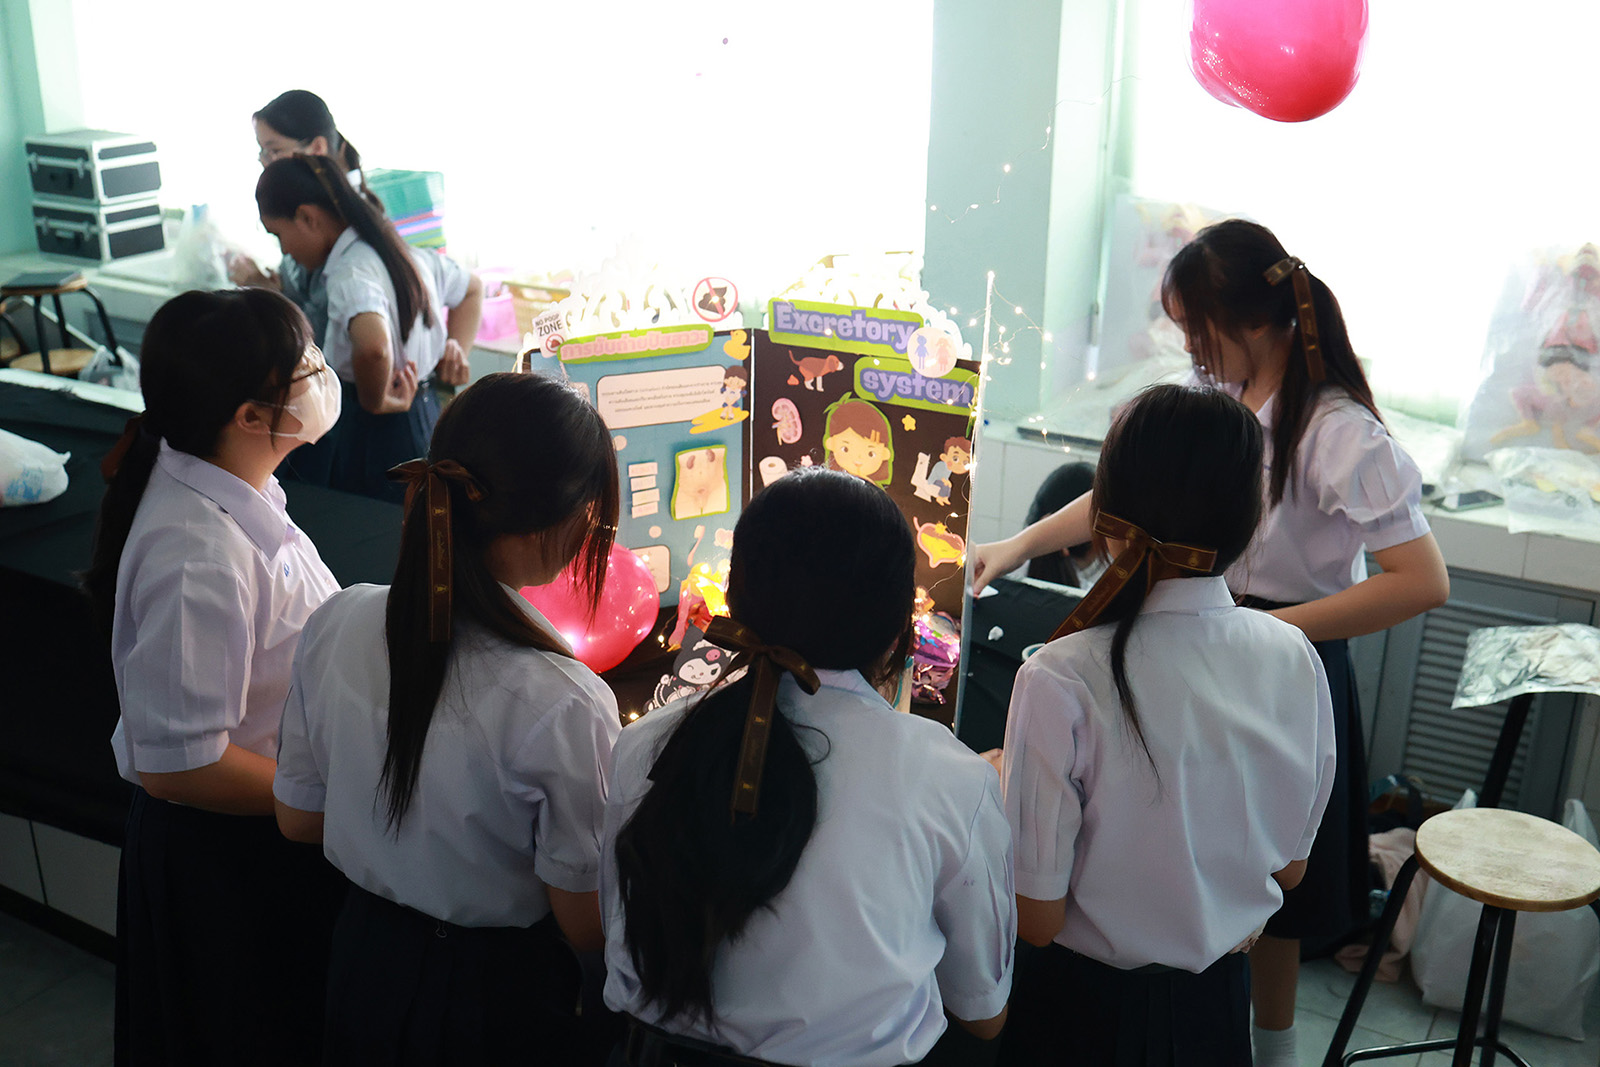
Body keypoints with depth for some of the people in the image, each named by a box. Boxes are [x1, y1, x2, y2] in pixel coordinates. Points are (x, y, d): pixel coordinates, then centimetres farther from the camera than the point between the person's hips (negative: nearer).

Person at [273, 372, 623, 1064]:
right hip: (502, 1006, -4)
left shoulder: (336, 625, -14)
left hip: (363, 967, 5)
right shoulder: (562, 706, -32)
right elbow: (588, 928, -19)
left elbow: (299, 816, 0)